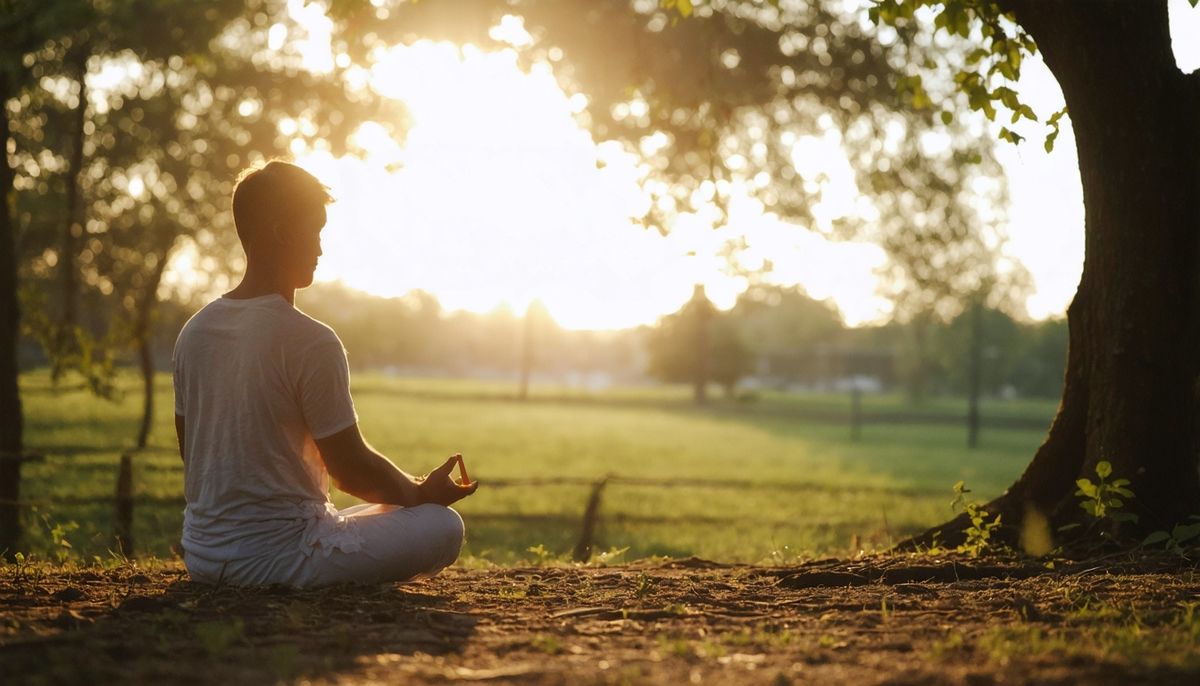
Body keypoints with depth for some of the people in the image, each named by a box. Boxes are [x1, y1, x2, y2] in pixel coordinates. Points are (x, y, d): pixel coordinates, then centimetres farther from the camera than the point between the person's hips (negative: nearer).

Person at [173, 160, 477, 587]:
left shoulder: (194, 332, 4)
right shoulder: (311, 342, -18)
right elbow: (351, 469, -12)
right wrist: (424, 492, 7)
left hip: (202, 555, 8)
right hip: (276, 553, -8)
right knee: (443, 525, 4)